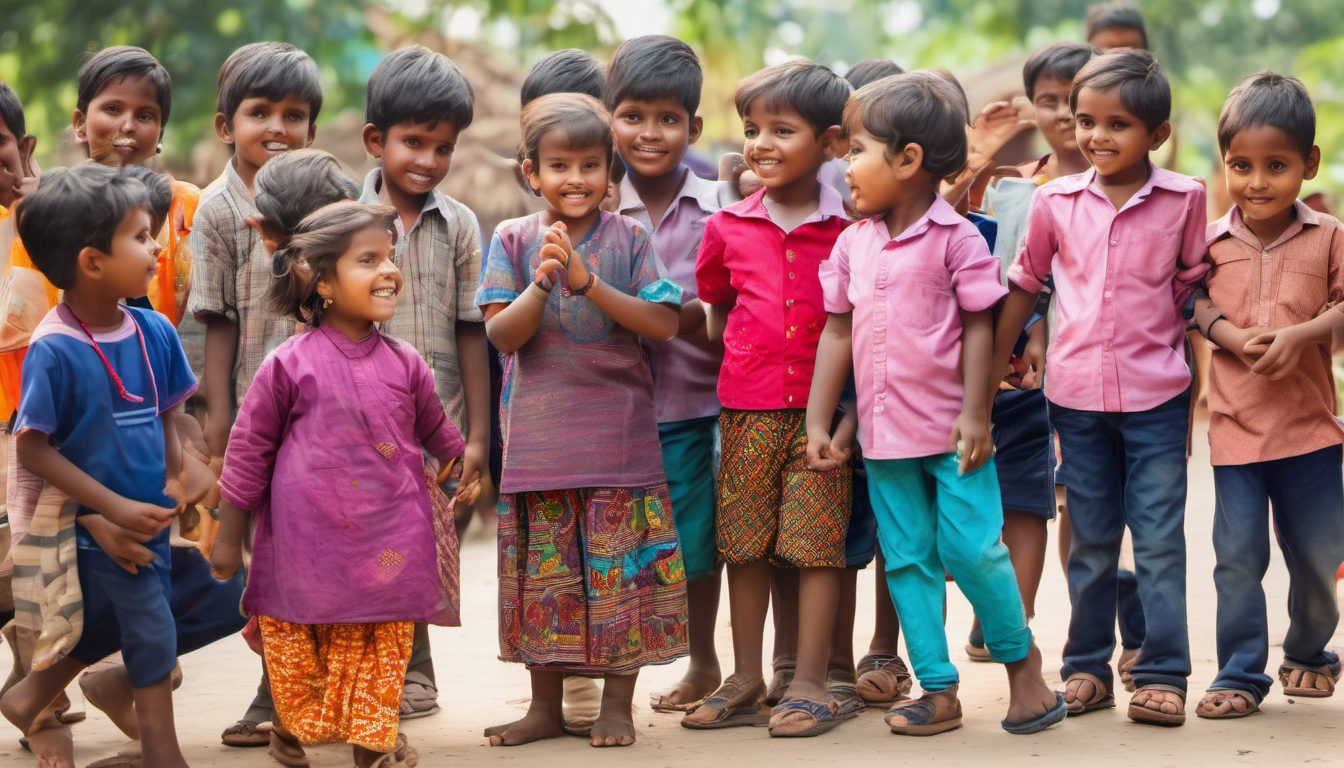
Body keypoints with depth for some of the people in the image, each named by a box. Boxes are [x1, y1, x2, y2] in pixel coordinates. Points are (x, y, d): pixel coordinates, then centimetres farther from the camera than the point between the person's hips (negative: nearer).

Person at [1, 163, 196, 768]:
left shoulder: (153, 331, -4)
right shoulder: (55, 351, -21)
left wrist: (175, 480, -7)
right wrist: (115, 509, -20)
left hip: (150, 517, 6)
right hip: (103, 528, -6)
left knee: (107, 627, 22)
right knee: (154, 638, 1)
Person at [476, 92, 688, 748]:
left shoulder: (628, 238, 0)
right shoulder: (512, 240, 3)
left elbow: (664, 323, -10)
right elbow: (500, 334, -5)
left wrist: (588, 281, -19)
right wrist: (541, 280, -22)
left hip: (618, 436, -1)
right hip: (538, 439, 1)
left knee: (621, 566, -1)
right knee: (544, 569, 7)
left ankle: (617, 705, 11)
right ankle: (545, 706, 19)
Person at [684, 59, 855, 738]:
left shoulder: (849, 226, -4)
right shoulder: (728, 226, 4)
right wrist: (733, 353, 12)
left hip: (822, 407, -3)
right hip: (748, 407, 3)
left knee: (817, 542, 0)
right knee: (745, 542, 9)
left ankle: (809, 684, 8)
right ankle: (746, 681, 19)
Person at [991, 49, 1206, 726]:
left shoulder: (1183, 199, -4)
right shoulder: (1055, 201, 0)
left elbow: (1196, 289, 5)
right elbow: (1025, 285, 11)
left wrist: (1199, 387, 6)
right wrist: (989, 373, 13)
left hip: (1156, 396, -2)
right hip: (1077, 396, 2)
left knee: (1159, 540, 0)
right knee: (1091, 540, 11)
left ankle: (1162, 674, 8)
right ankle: (1086, 667, 20)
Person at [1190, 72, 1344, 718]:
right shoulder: (1211, 241, 2)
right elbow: (1191, 305, 5)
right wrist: (1233, 336, -13)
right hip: (1235, 426, 0)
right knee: (1238, 555, -2)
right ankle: (1240, 675, 7)